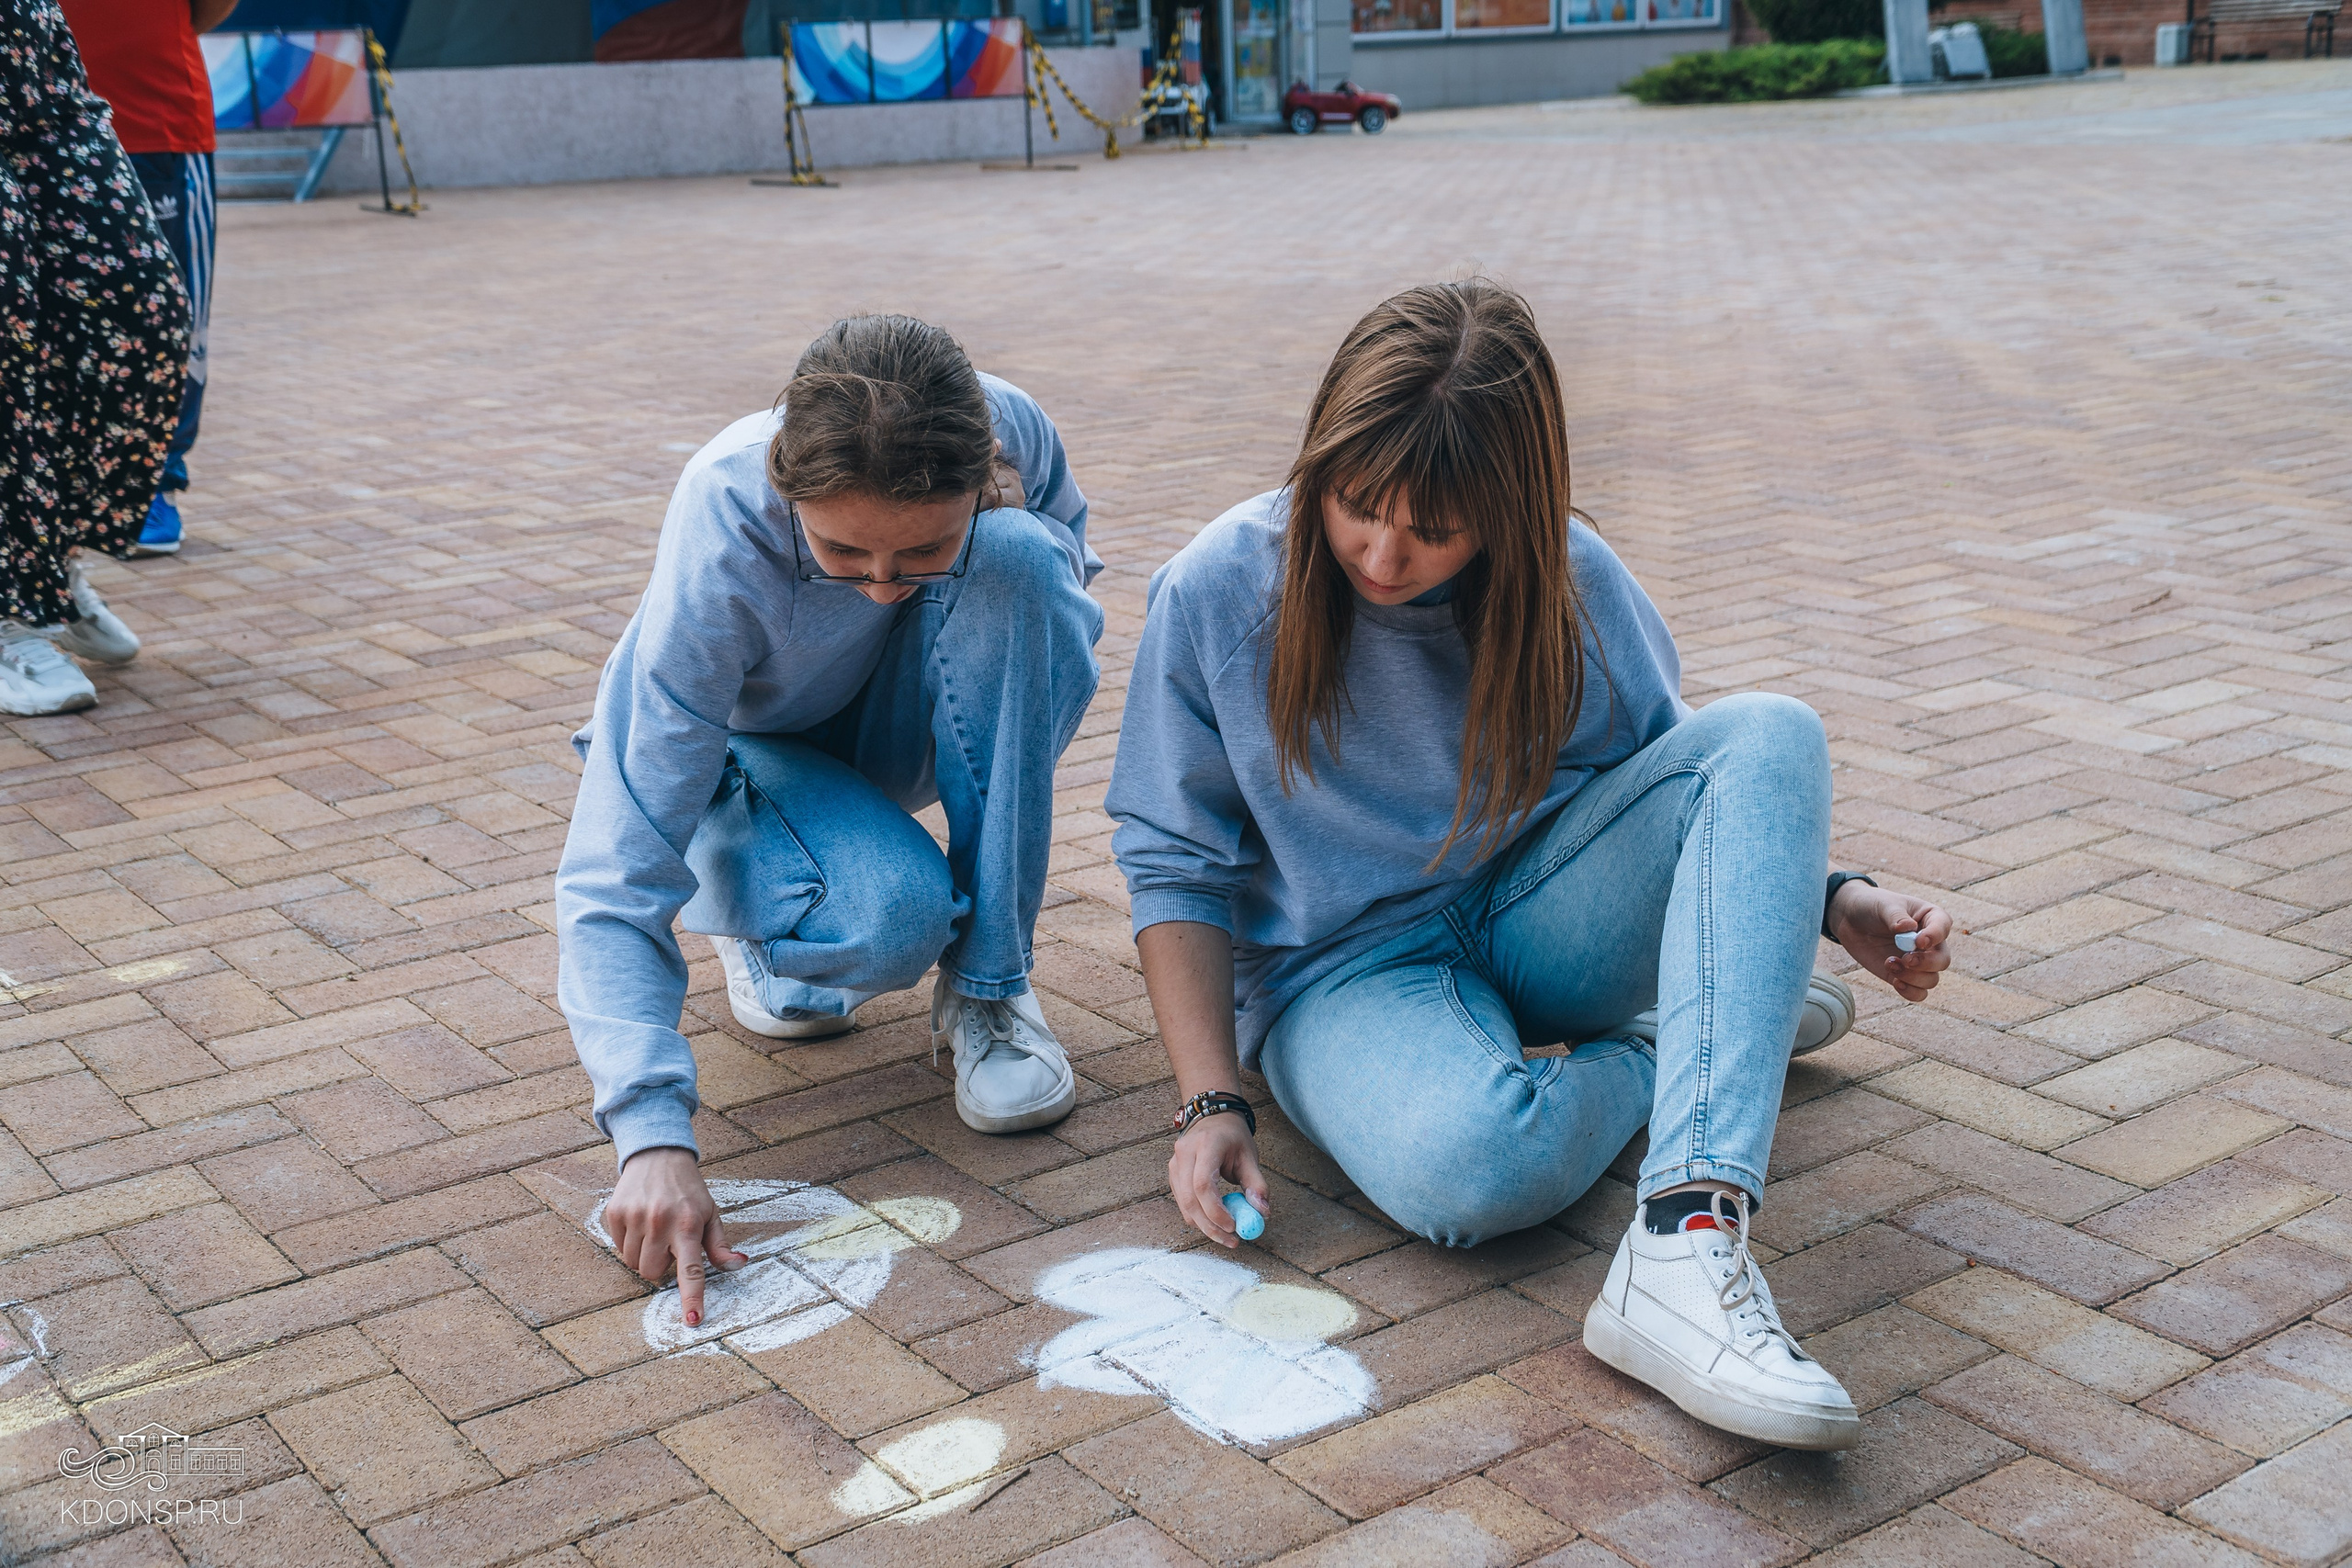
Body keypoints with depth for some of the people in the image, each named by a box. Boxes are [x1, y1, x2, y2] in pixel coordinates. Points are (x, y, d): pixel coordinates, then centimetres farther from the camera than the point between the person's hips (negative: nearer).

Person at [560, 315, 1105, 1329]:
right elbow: (613, 879, -36)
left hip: (904, 732, 4)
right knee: (889, 921, -37)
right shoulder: (719, 549, -37)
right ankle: (759, 915, 3)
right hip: (743, 751, -3)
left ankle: (987, 983, -18)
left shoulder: (1008, 435, -27)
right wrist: (655, 1137, -49)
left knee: (1018, 558, -31)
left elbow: (1067, 575, -1)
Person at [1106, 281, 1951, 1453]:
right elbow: (1178, 869, -5)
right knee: (1463, 1166, -39)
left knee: (1769, 734, -25)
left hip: (1535, 916, 3)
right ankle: (1691, 1047, -3)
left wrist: (1826, 900, -11)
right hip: (1348, 963, -3)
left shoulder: (1572, 581, -7)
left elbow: (1674, 794, 7)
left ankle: (1689, 1243, -40)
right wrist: (1211, 1103, -14)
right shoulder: (1217, 593, -12)